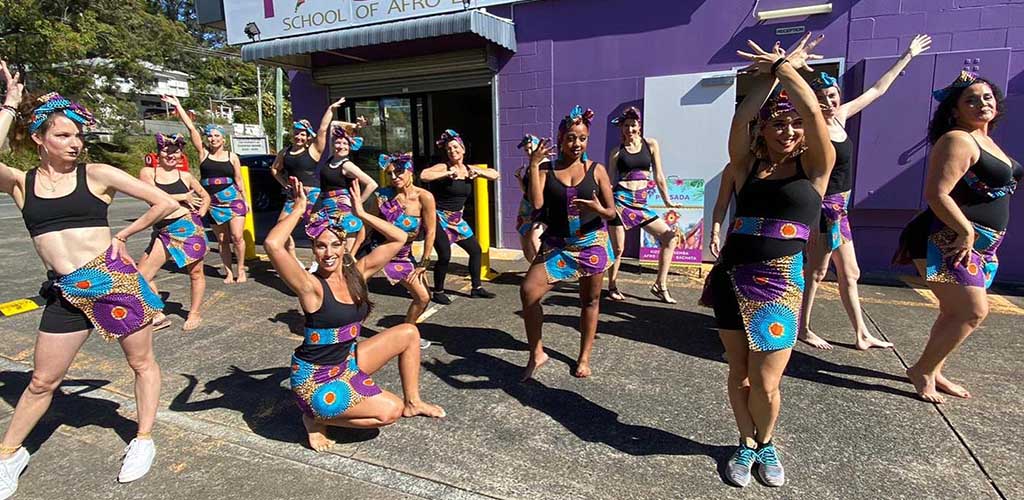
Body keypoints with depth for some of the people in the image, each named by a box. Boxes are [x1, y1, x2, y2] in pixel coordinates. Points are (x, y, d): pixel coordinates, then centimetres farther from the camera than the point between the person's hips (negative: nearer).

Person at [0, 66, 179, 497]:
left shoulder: (96, 174, -1)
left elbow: (165, 202, -3)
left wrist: (122, 235, 2)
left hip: (113, 277, -2)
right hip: (65, 292, 3)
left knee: (141, 362, 8)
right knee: (43, 380, 13)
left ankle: (143, 441, 26)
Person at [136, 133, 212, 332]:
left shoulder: (185, 176, 7)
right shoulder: (147, 173, 3)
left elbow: (206, 196, 19)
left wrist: (200, 214, 4)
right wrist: (184, 197, -8)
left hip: (189, 228, 0)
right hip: (162, 232, 0)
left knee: (195, 272, 7)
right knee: (140, 276, -5)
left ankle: (194, 313, 24)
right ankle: (158, 316, 13)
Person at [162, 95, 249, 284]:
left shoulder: (232, 156, 4)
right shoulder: (203, 153, 5)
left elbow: (239, 179, 8)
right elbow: (191, 128, 0)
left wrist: (245, 199, 7)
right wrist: (177, 106, -1)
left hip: (233, 200, -1)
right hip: (213, 203, 2)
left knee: (237, 237, -9)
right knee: (221, 240, 6)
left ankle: (241, 270, 3)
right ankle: (228, 272, 13)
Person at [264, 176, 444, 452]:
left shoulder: (357, 273, -3)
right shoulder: (311, 286, -21)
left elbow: (398, 239, -2)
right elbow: (273, 245, -39)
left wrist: (361, 213, -6)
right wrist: (299, 209, -25)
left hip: (347, 362, 7)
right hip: (315, 379, -7)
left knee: (409, 333, 4)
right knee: (389, 411, -16)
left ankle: (412, 402, 18)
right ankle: (317, 419, 4)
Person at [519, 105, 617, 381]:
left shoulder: (597, 170, -2)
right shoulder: (546, 169, -1)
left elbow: (612, 211, -1)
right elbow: (536, 203, -17)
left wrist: (599, 210, -24)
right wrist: (534, 165, -17)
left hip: (592, 243, 0)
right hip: (556, 244, 0)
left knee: (590, 300, 10)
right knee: (528, 290, -15)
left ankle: (584, 357, 29)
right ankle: (536, 353, 3)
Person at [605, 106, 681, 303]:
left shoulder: (651, 144, 8)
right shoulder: (616, 152, 3)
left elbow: (658, 175, 11)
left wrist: (667, 201, 13)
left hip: (642, 204, 4)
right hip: (621, 201, -3)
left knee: (670, 237, -3)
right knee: (617, 248, 0)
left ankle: (660, 285, 5)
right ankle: (612, 286, 20)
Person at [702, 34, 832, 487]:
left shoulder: (815, 168, 2)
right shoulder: (746, 166, 6)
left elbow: (813, 111, -12)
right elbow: (740, 118, -9)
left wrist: (781, 66, -1)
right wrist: (772, 71, -2)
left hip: (781, 282, -2)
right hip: (732, 277, 2)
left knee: (765, 383, -2)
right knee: (739, 373, 10)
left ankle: (767, 443, 30)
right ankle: (747, 444, 34)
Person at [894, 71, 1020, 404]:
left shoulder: (985, 140, 17)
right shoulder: (958, 140, -14)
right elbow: (936, 194, -24)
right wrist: (966, 232, -20)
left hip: (977, 244, 10)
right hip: (949, 241, -10)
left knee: (955, 312, 14)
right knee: (973, 311, -9)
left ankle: (933, 372, 25)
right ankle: (922, 371, 5)